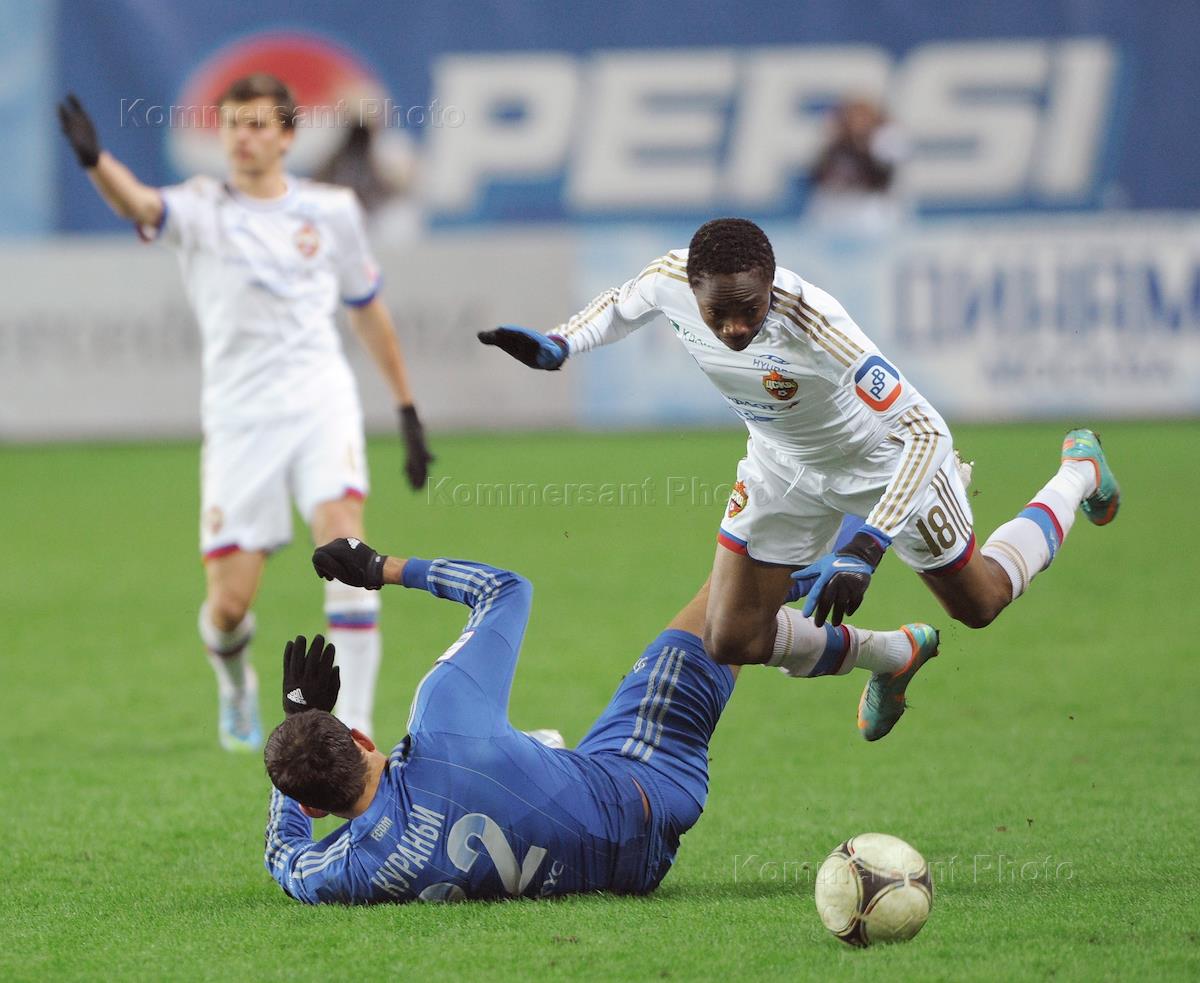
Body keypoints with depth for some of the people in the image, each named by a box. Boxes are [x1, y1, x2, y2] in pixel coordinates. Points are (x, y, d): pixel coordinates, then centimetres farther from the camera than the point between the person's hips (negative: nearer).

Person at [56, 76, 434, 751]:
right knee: (229, 605, -2)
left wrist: (408, 410, 23)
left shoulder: (331, 211, 8)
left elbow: (368, 309, 22)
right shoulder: (202, 210, 0)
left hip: (321, 401, 1)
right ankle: (237, 689, 34)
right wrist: (95, 160, -46)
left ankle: (353, 726, -21)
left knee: (344, 542, -24)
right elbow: (140, 205, -24)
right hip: (240, 417, -1)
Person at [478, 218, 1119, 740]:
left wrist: (864, 549, -51)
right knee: (730, 642, 0)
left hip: (885, 458, -5)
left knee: (977, 604, 18)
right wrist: (557, 347, -19)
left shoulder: (811, 324, -45)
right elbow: (621, 308, -1)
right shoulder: (670, 281, -29)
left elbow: (923, 430, -43)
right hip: (784, 467, 5)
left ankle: (1079, 472, 45)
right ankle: (889, 657, 26)